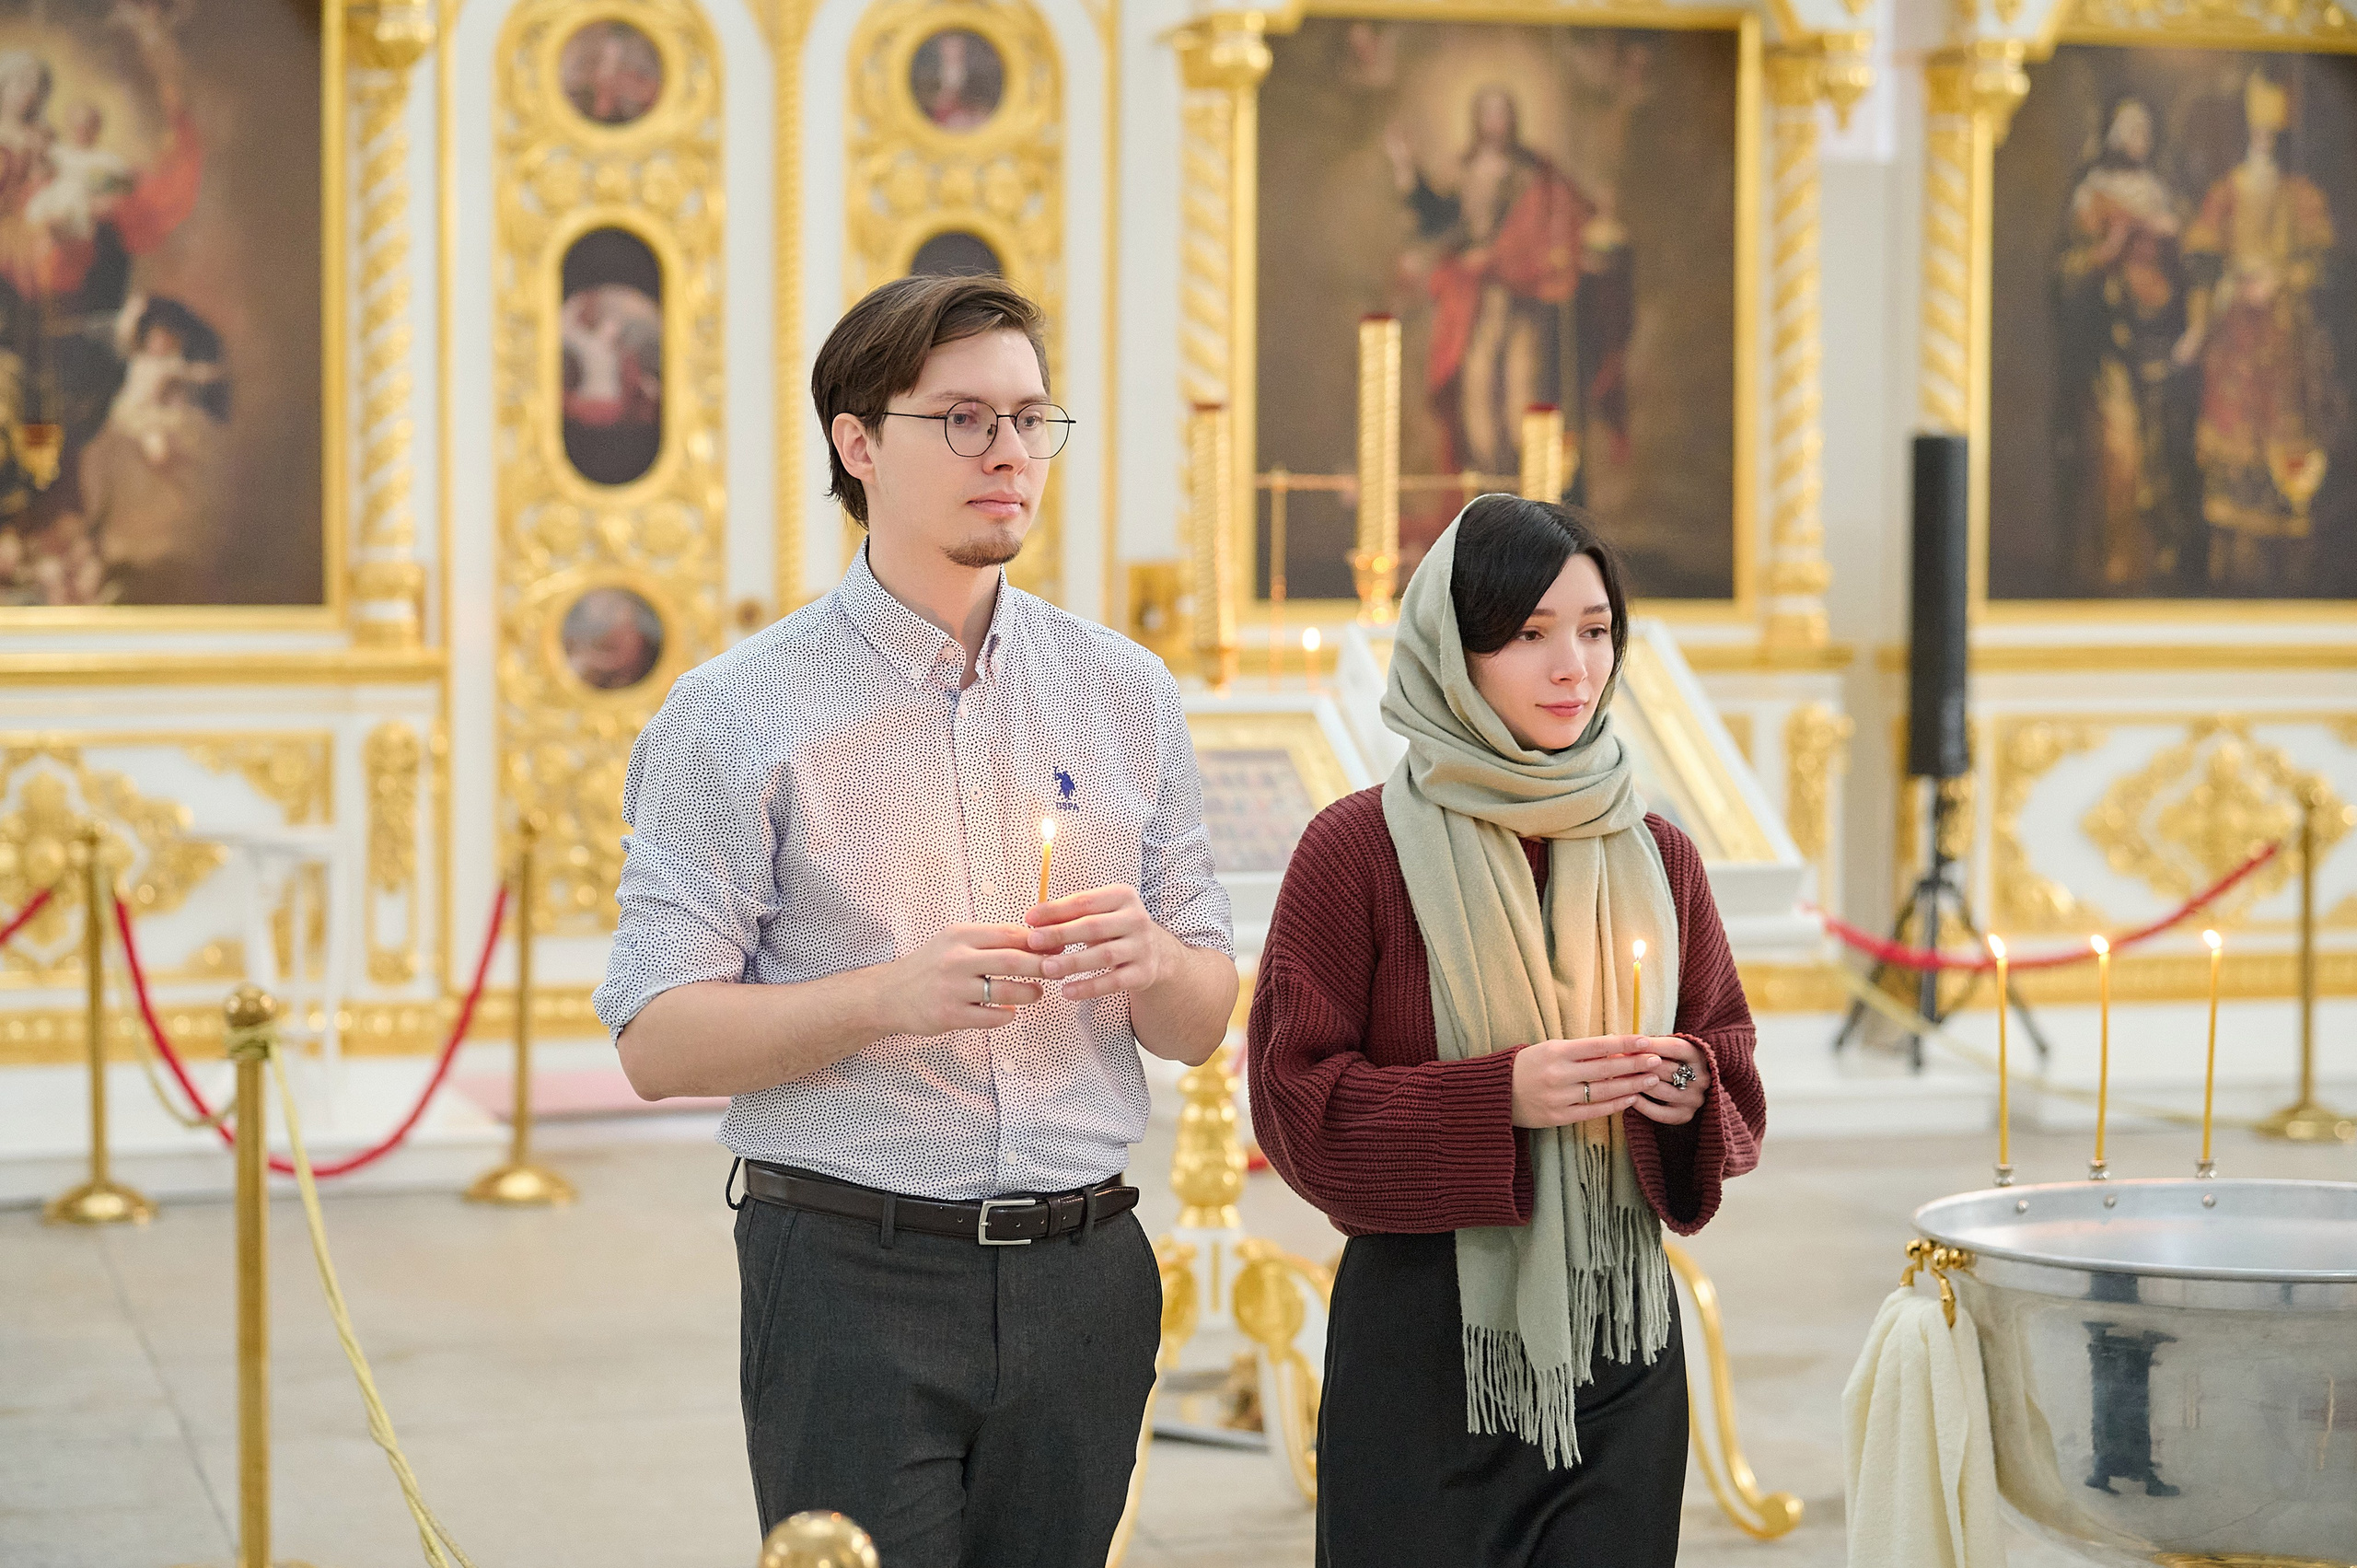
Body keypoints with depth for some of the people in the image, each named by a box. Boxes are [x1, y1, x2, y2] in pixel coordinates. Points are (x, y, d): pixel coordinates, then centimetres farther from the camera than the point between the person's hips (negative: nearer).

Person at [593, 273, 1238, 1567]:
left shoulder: (1126, 694, 10)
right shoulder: (739, 712, -2)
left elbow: (1201, 1027, 12)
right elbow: (658, 1043, -8)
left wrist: (1150, 961, -10)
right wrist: (886, 995, -21)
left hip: (1080, 1268, 4)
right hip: (853, 1278, -4)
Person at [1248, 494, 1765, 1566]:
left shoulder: (1654, 854, 8)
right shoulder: (1360, 847, -6)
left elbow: (1730, 1052, 16)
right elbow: (1296, 1101, -8)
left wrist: (1691, 1086, -7)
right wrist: (1500, 1095, -19)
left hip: (1620, 1331, 4)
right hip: (1425, 1334, -4)